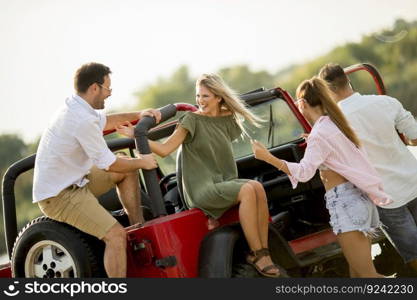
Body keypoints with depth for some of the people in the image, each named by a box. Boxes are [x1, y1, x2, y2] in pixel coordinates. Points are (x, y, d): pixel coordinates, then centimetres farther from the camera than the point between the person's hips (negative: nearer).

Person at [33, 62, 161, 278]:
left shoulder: (74, 107, 6)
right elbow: (108, 165, -17)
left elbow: (105, 121, 28)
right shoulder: (83, 120, -25)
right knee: (116, 235, -21)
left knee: (127, 169, 16)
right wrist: (141, 163, -1)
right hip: (59, 196, -11)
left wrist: (138, 115, 15)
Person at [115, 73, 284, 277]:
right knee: (247, 190, -30)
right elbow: (164, 149, -8)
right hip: (201, 189, -5)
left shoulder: (227, 119, 14)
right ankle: (256, 254, -27)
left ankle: (264, 251, -26)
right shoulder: (192, 120, -1)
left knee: (258, 187, -26)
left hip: (226, 183, 5)